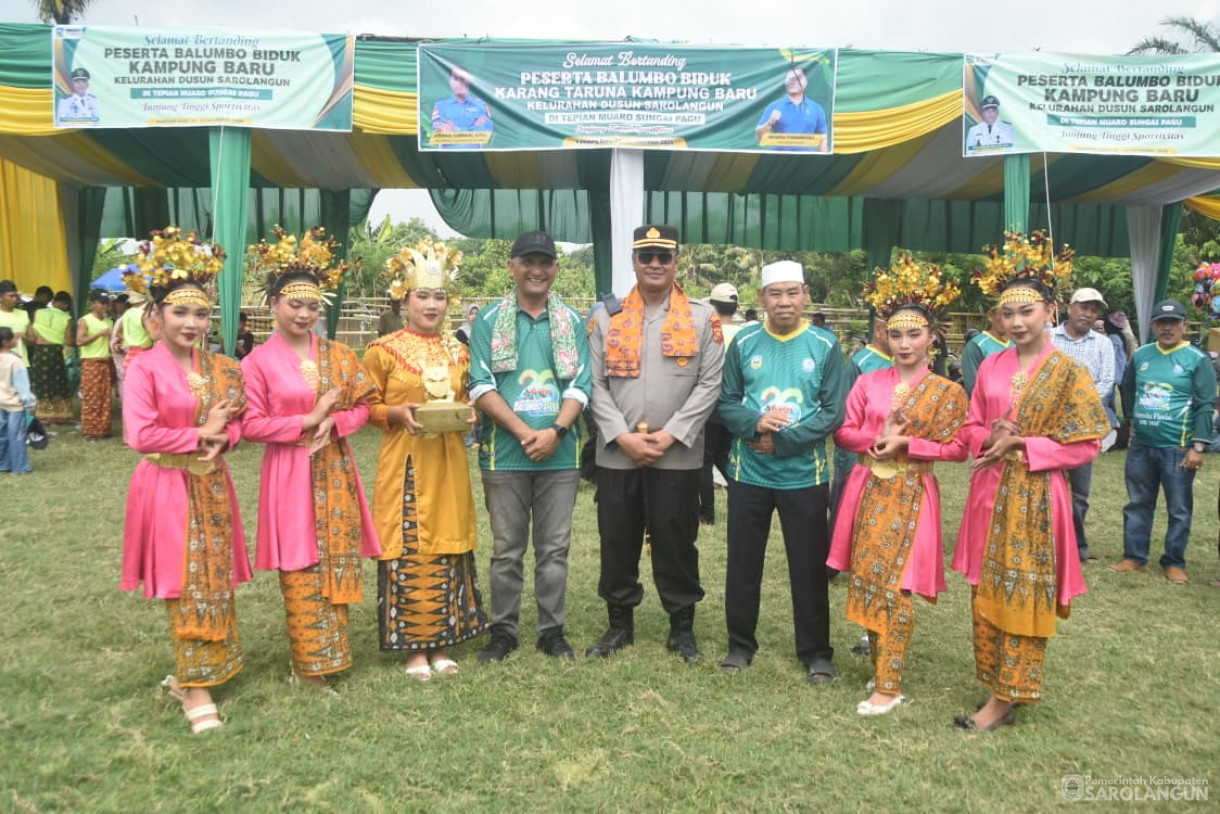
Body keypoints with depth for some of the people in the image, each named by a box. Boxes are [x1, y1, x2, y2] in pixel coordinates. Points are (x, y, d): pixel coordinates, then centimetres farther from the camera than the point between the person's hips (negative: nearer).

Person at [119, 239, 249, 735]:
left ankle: (188, 672, 28)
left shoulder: (219, 369, 6)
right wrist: (200, 435, -14)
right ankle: (196, 689, 11)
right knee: (188, 585, -1)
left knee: (213, 581, 11)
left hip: (211, 486, 6)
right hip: (168, 487, -6)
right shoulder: (143, 368, -12)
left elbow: (237, 421, 12)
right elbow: (140, 436, -18)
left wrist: (222, 438, -9)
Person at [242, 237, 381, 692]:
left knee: (338, 561, 9)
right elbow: (251, 425, -9)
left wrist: (334, 422, -11)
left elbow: (362, 406, 8)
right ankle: (310, 663, 14)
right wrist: (307, 420, -16)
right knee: (301, 569, 2)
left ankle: (334, 652, 24)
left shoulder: (338, 355, 6)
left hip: (335, 472, 4)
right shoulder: (258, 362, -6)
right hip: (289, 475, -4)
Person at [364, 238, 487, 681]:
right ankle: (414, 647, 13)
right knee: (408, 549, -1)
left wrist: (469, 414, -3)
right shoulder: (383, 350, -3)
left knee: (449, 546, 8)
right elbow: (369, 406, 0)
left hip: (449, 463, 4)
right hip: (405, 463, -4)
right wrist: (399, 414, -17)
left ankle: (442, 642, 20)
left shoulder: (458, 351, 10)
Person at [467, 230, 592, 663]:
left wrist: (554, 432, -13)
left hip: (560, 453, 1)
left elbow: (580, 385, 2)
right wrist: (525, 433, -14)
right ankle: (503, 631, 21)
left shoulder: (572, 322, 8)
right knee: (507, 549, 8)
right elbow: (481, 386, -4)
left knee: (555, 548, 9)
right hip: (505, 454, -1)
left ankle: (552, 630, 22)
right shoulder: (488, 320, 4)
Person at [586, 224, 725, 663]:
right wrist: (622, 435, -11)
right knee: (617, 541, 10)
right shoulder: (606, 317, 7)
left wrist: (671, 434, -12)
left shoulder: (703, 317, 3)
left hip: (678, 456, -1)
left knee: (676, 542, 7)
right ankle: (620, 623, 27)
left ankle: (682, 626, 24)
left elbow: (710, 384, -3)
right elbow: (595, 385, 2)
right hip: (616, 454, 2)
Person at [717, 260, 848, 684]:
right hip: (748, 472, 2)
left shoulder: (825, 346, -2)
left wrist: (781, 440, -15)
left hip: (804, 474, -1)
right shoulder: (744, 343, 2)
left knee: (809, 565, 7)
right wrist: (755, 424, -19)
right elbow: (725, 402, 2)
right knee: (743, 562, 11)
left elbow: (834, 412, -7)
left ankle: (816, 652, 24)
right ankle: (740, 643, 28)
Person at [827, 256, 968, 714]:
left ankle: (888, 686, 3)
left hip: (911, 496, -3)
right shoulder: (868, 382, 5)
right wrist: (878, 439, -14)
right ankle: (880, 667, 24)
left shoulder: (947, 391, -2)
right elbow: (843, 432, 4)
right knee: (867, 581, 8)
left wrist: (906, 444, -16)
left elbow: (958, 449, -5)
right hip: (867, 492, 3)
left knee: (896, 587, -4)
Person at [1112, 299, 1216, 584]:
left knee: (1179, 509, 5)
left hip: (1177, 448, -4)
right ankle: (1134, 556, 21)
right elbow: (1127, 388, 23)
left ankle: (1174, 562, 16)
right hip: (1141, 446, 4)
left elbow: (1205, 406, -9)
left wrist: (1199, 446, -14)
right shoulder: (1140, 355, 6)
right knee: (1138, 503, 11)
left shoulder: (1197, 359, -6)